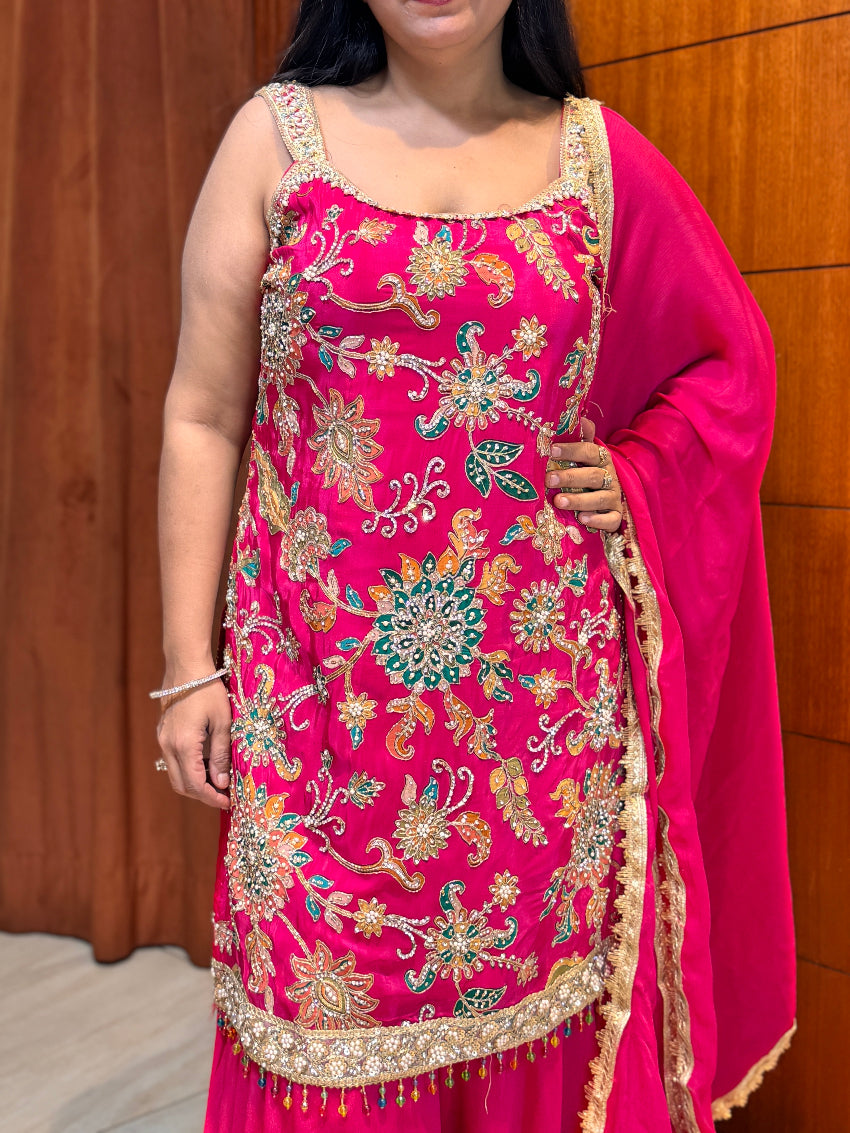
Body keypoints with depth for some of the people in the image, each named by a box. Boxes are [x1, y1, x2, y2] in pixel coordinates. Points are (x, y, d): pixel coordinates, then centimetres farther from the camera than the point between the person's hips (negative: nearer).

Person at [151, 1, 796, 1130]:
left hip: (547, 677, 2)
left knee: (544, 998, 11)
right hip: (323, 685, -1)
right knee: (332, 998, 8)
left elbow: (731, 358, 19)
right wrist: (189, 665, -2)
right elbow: (203, 417, 1)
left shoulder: (598, 150, 8)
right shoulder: (279, 134, 4)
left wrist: (638, 474, 1)